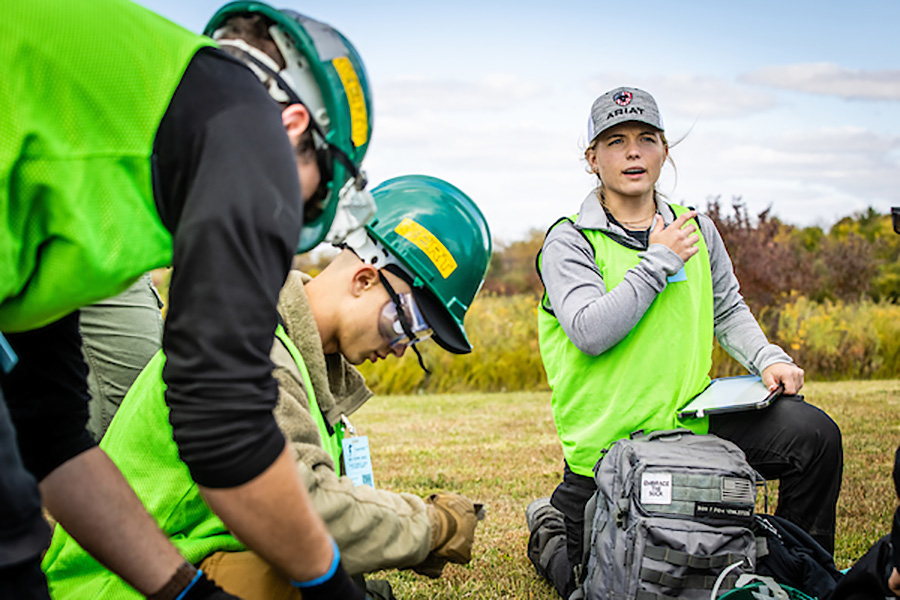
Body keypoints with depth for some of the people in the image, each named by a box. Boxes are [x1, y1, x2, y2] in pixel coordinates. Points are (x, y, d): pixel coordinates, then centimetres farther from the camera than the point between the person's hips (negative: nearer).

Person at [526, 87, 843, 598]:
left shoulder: (697, 229, 7)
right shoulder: (568, 242, -9)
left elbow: (729, 311, 18)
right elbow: (592, 333, -23)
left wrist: (768, 359, 0)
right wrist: (660, 261, -17)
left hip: (693, 419, 4)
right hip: (609, 446, -3)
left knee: (813, 433, -15)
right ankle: (551, 537, 40)